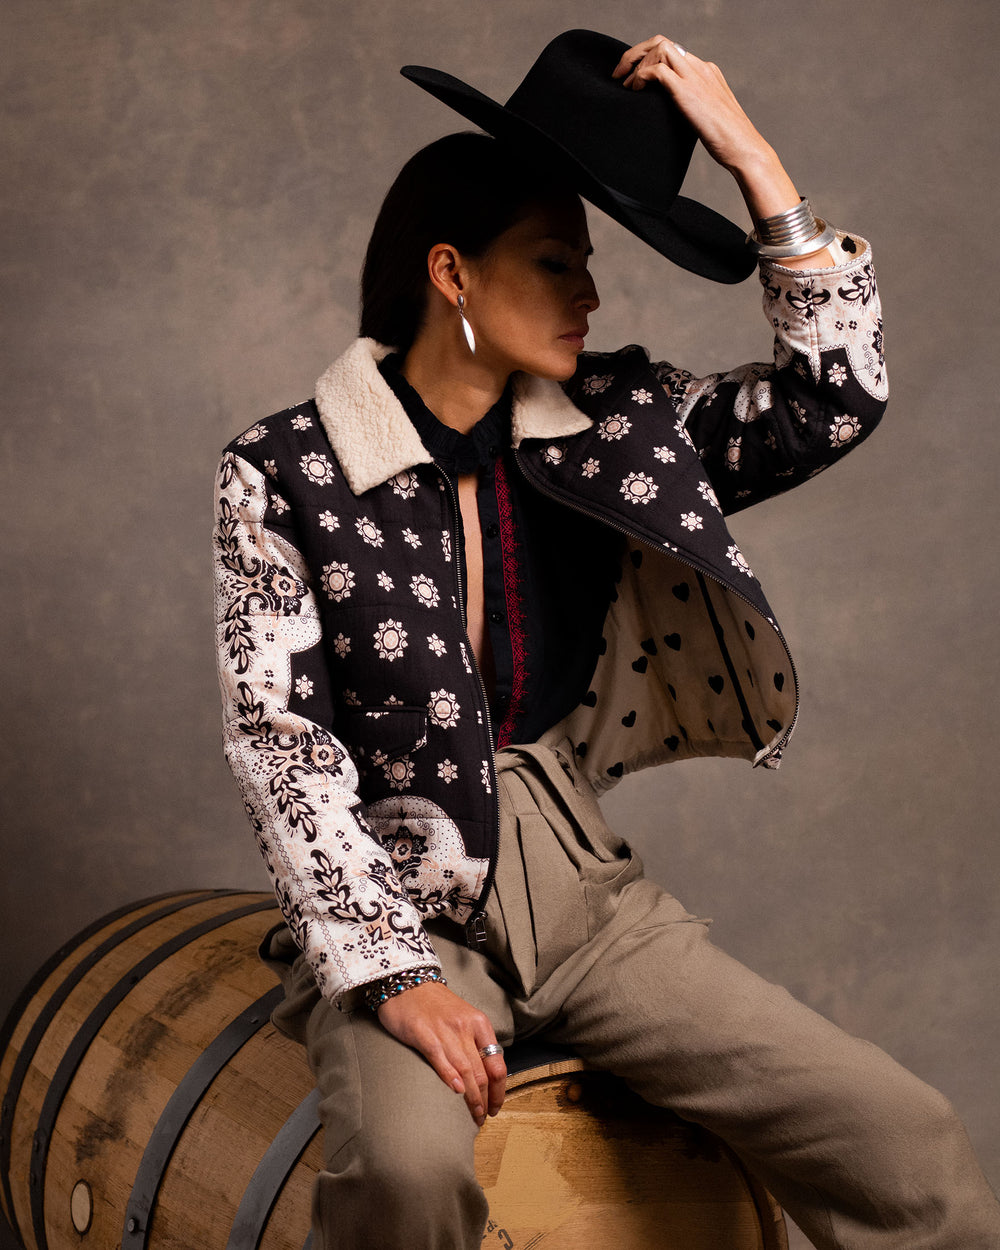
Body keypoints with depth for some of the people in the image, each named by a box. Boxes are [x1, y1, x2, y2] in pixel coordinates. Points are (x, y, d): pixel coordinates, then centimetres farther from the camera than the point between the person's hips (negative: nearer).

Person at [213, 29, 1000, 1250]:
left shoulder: (609, 424, 5)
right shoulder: (283, 475, -7)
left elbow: (834, 399, 1)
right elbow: (281, 738, -11)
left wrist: (749, 153, -3)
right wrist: (393, 974, -19)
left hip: (580, 891, 4)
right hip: (399, 906, -4)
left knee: (899, 1137, -9)